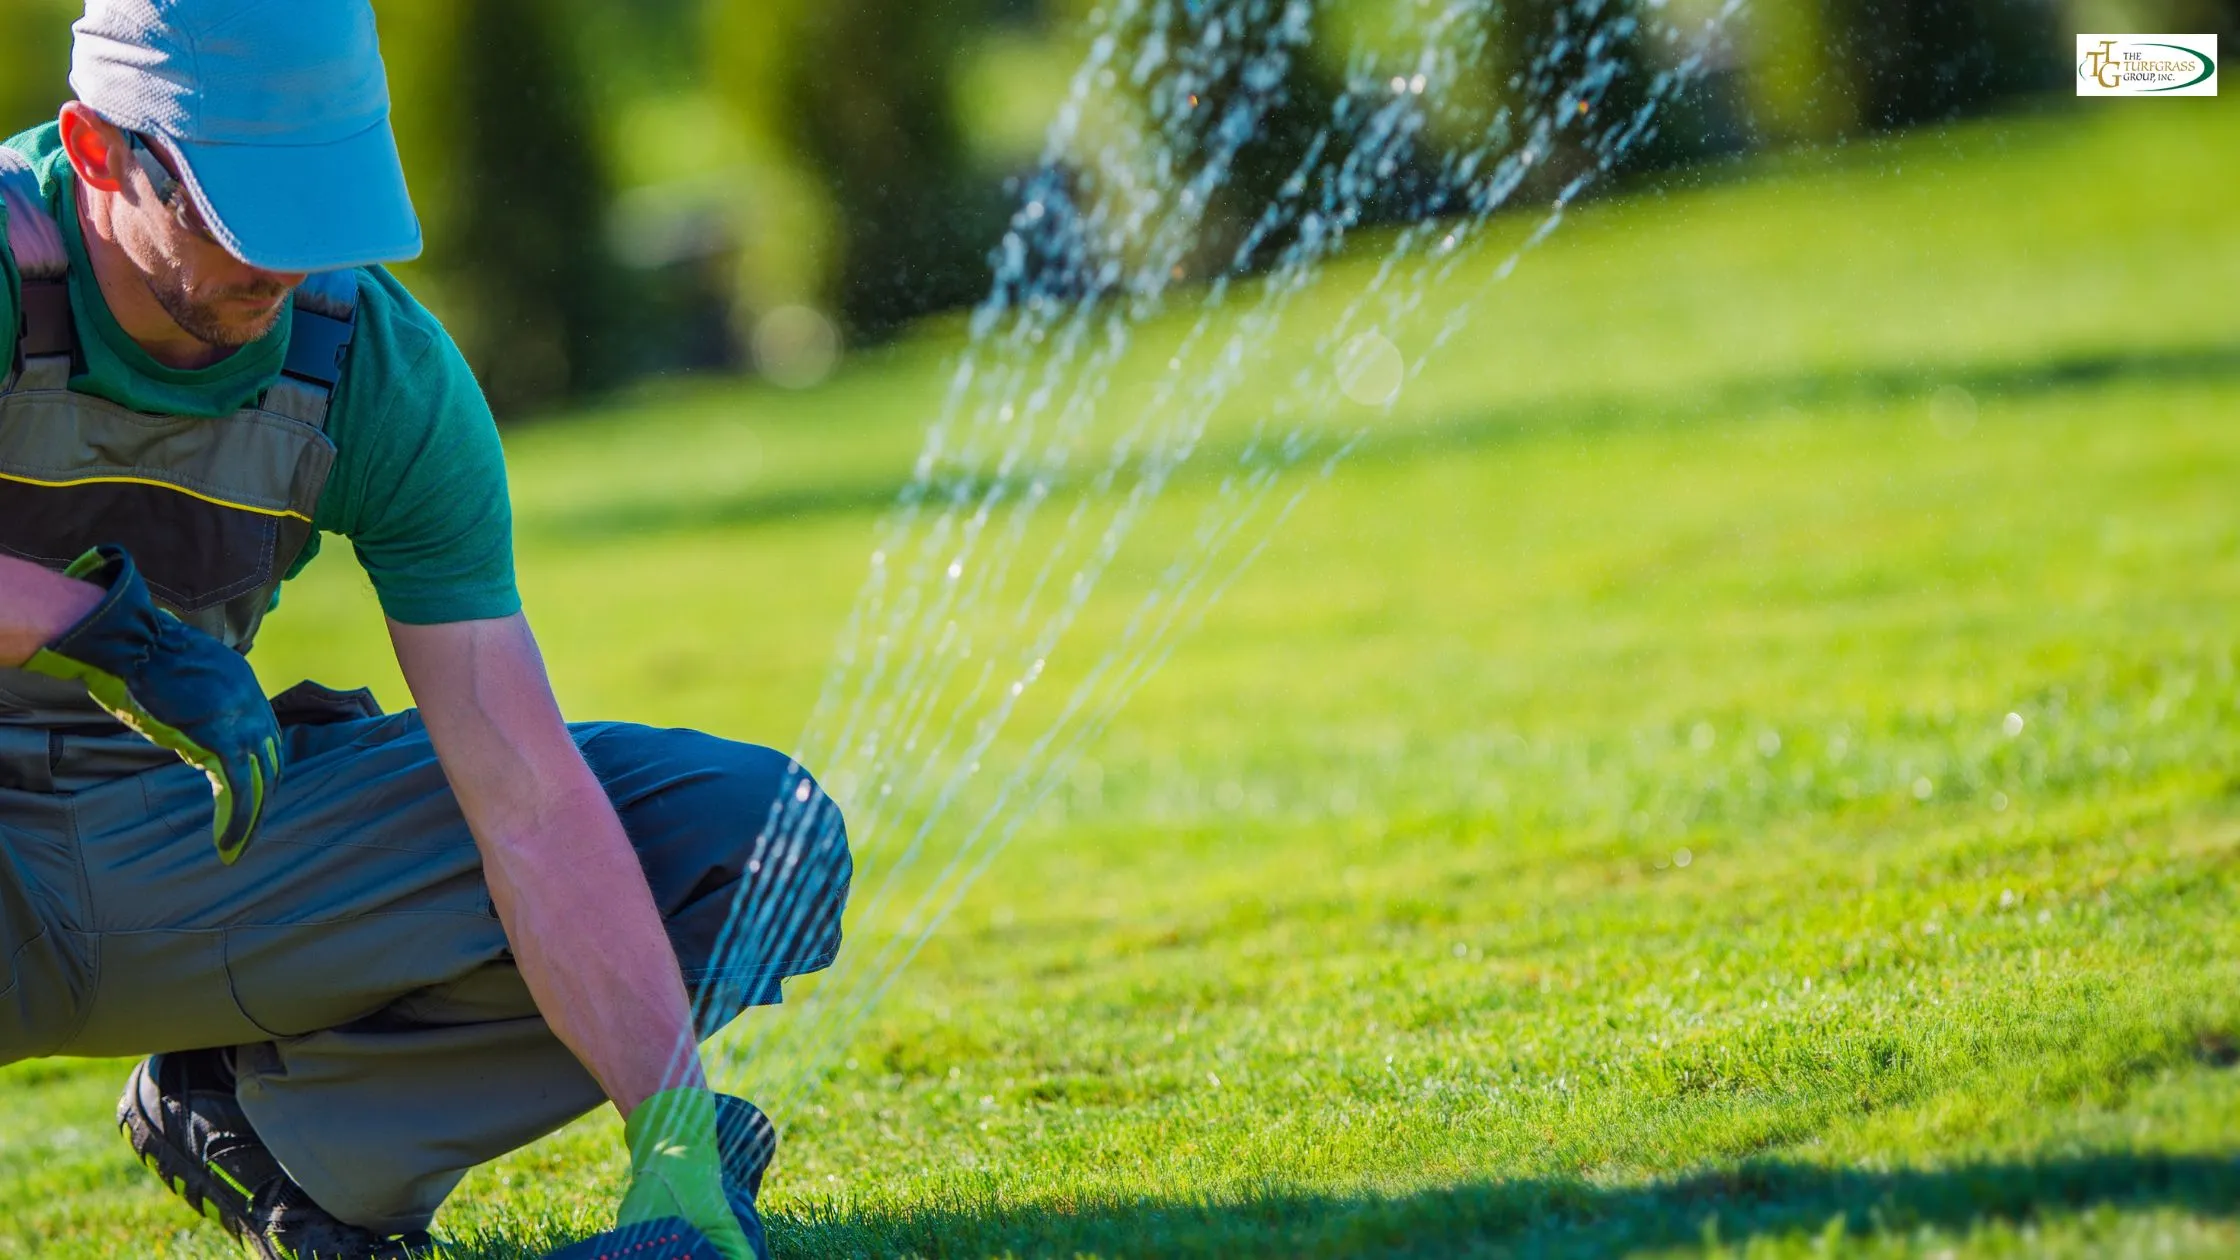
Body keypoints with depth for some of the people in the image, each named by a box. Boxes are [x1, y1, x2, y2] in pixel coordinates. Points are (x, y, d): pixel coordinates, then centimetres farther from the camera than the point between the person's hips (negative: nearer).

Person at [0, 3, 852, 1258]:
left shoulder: (386, 373, -11)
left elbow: (529, 798, -14)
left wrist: (675, 1150, -21)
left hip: (201, 849, 4)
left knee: (761, 833, -8)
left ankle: (263, 1115, -1)